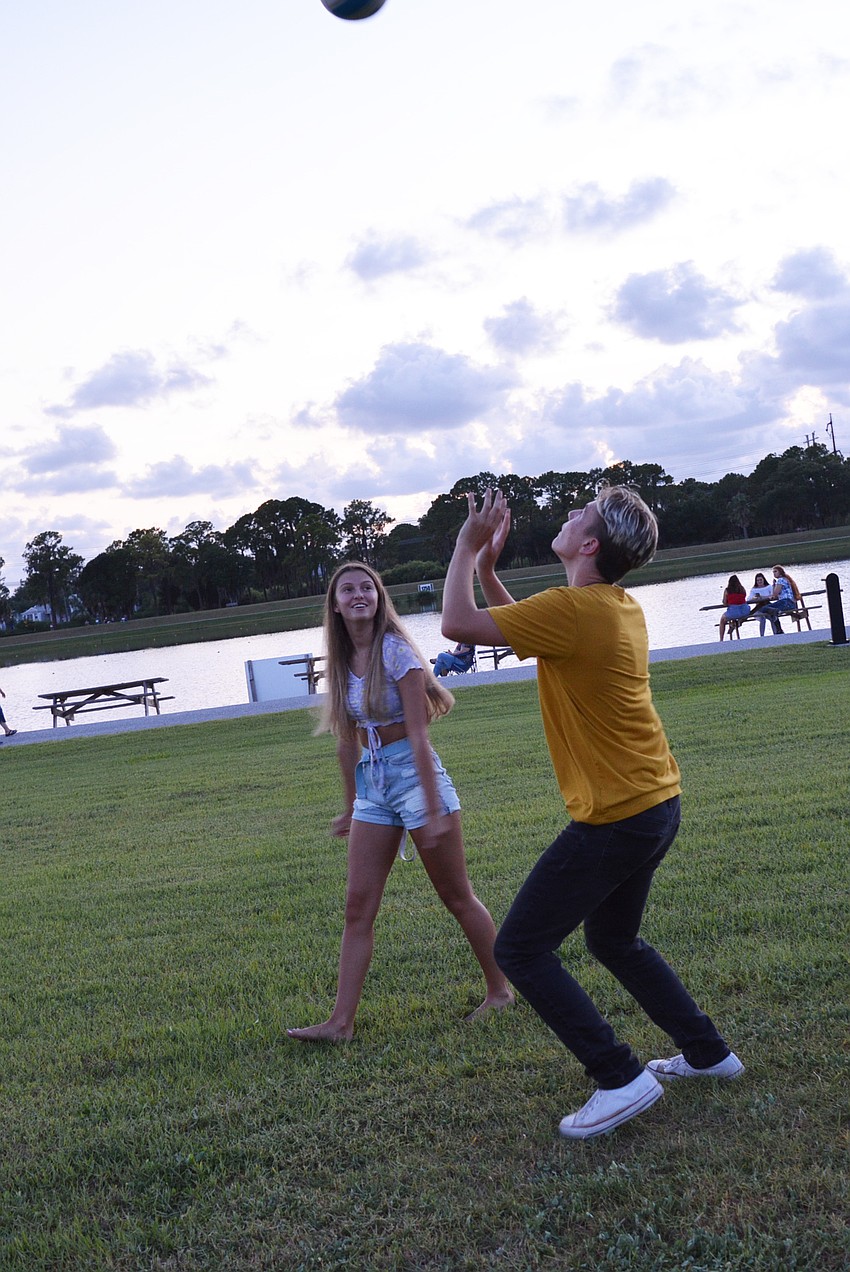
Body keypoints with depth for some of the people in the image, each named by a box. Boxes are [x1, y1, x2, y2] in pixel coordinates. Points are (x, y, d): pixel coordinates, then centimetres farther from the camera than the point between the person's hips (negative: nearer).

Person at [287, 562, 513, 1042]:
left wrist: (434, 810, -19)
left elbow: (418, 733, -17)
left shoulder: (394, 651, -13)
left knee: (457, 896, 5)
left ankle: (501, 990, 22)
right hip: (371, 782, 7)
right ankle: (342, 1021, 6)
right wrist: (351, 807, 21)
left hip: (413, 772, -7)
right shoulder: (342, 661, 8)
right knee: (358, 907, 3)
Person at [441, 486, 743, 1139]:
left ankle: (620, 1079, 0)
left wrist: (468, 545, -5)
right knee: (614, 941, 27)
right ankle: (708, 1052, 33)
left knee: (520, 950, 0)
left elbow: (456, 623, -18)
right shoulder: (623, 607, 8)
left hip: (613, 821, -10)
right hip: (657, 807, 10)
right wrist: (487, 567, 16)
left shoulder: (574, 609, -21)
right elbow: (523, 626, 23)